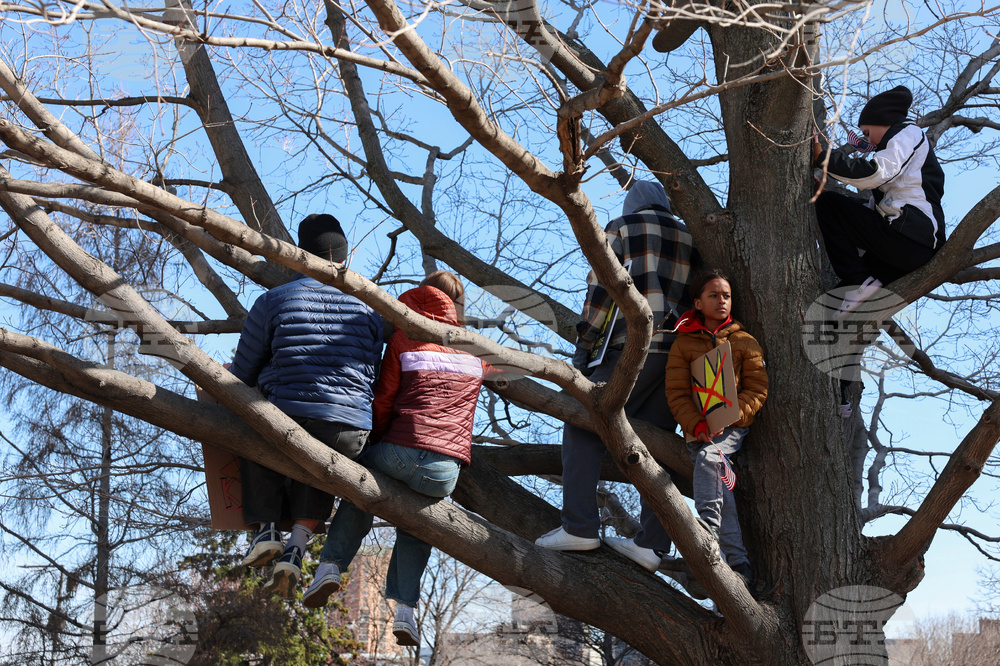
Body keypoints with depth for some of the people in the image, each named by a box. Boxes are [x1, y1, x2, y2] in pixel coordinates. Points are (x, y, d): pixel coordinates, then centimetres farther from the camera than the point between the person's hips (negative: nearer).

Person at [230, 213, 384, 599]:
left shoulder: (273, 301, 2)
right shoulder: (367, 308, 10)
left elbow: (243, 374, 9)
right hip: (350, 433, 2)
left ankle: (266, 530, 21)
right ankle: (296, 549, 15)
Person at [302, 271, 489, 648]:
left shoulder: (403, 339, 10)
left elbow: (382, 401, 6)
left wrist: (381, 443, 22)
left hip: (401, 451, -2)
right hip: (446, 471, 2)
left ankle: (330, 565, 10)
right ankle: (404, 608, 11)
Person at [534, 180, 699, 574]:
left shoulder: (620, 227, 9)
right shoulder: (690, 239, 24)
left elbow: (601, 288, -2)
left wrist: (583, 344, -3)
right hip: (680, 352, 6)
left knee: (584, 429, -3)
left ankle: (579, 527, -14)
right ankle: (651, 544, 1)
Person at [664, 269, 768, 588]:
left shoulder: (745, 342, 9)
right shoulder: (683, 343, 9)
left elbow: (757, 390, 2)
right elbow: (676, 392, 3)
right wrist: (696, 424, -15)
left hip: (734, 427, 0)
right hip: (698, 430, 1)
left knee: (708, 457, -33)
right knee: (720, 480, -22)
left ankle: (707, 536, -35)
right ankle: (738, 561, -27)